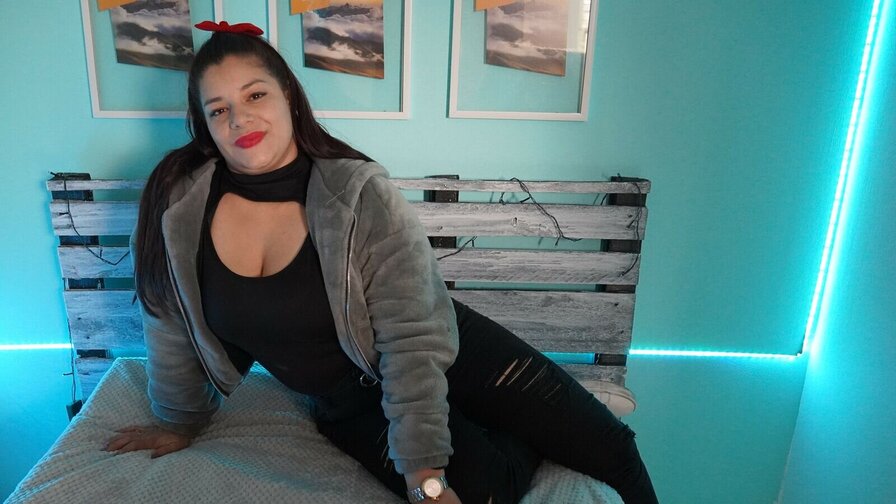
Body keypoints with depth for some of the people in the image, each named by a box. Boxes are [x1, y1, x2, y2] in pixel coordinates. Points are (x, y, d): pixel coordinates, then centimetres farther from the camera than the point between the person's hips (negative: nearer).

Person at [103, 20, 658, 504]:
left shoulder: (361, 196, -21)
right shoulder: (176, 206, -11)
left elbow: (416, 342, -24)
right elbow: (173, 329, 3)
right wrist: (179, 425, 15)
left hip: (449, 353, -2)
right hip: (351, 405, 3)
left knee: (608, 447, -8)